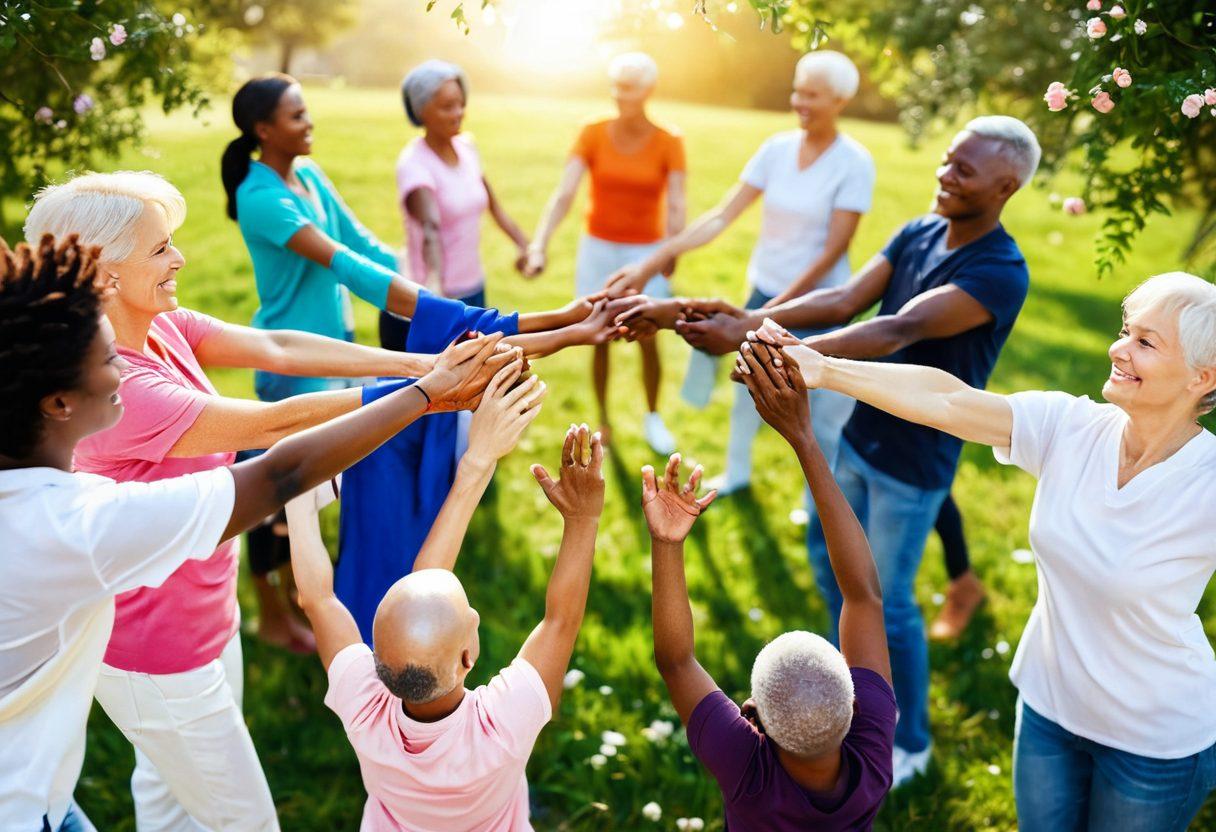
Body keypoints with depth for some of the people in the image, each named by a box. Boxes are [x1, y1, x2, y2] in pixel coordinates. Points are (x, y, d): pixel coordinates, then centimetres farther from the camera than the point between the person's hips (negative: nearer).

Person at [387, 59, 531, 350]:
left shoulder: (466, 147, 5)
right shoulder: (414, 163, -17)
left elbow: (493, 204, 16)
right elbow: (430, 227, -33)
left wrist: (524, 245, 3)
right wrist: (434, 280, -50)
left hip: (473, 291, 7)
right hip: (433, 298, -6)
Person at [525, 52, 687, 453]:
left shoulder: (669, 142, -9)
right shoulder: (593, 134, -9)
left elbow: (676, 206, -17)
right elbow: (563, 194, -18)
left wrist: (672, 253, -33)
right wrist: (539, 245, -31)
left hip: (645, 252, -1)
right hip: (597, 249, 1)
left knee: (647, 341, 3)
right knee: (601, 341, 7)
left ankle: (652, 418, 28)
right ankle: (603, 422, 25)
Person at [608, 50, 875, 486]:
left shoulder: (854, 163, -15)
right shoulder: (777, 148, -4)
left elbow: (834, 249, -17)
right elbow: (721, 216, -7)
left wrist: (778, 309, -22)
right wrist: (652, 263, -15)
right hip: (763, 291, 5)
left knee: (824, 408, 6)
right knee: (748, 389, 20)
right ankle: (736, 473, 43)